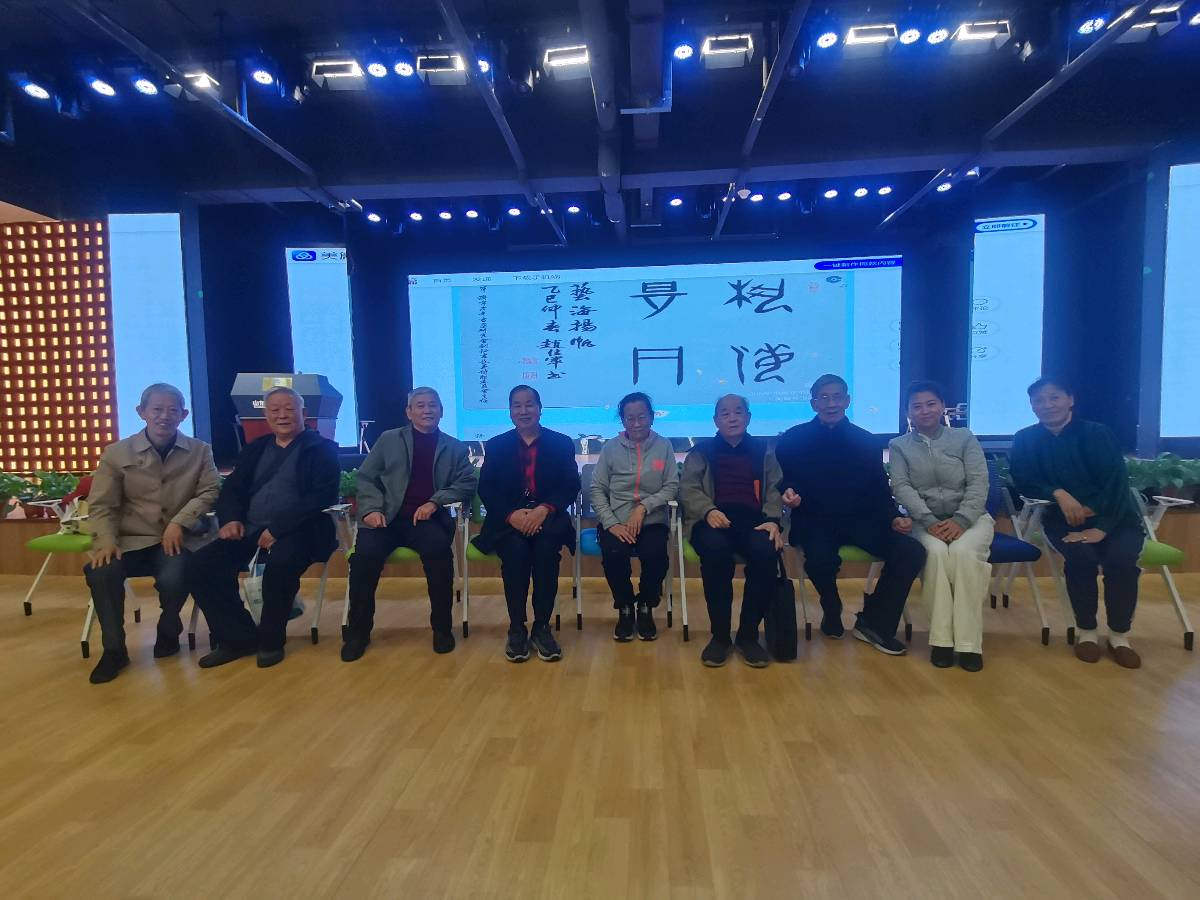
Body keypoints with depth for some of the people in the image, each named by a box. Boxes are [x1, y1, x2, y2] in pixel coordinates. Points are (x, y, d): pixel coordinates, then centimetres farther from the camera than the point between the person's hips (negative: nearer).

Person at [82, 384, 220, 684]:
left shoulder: (200, 451, 6)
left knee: (173, 578, -31)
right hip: (131, 540, 1)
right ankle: (114, 649, -7)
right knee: (100, 572, -29)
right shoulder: (117, 453, 5)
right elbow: (101, 505, 4)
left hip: (178, 540, -1)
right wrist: (106, 541, -13)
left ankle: (168, 631, 6)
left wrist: (180, 521, -16)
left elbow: (210, 492, -1)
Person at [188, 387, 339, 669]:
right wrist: (230, 519, -7)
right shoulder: (254, 449, 21)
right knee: (201, 566, -17)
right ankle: (239, 637, 0)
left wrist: (278, 528, -20)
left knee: (279, 565, -35)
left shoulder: (321, 449, 2)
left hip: (297, 531, -5)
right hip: (250, 530, 6)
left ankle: (271, 640, -10)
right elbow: (231, 489, 17)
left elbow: (322, 497, -10)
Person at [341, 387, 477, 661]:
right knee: (365, 554, -29)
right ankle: (358, 629, -6)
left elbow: (468, 484, 3)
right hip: (387, 517, 1)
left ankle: (442, 626, -13)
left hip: (427, 519, -1)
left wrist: (435, 502, -13)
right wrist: (372, 509, -8)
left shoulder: (456, 448, 15)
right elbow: (366, 478, 11)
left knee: (439, 549, -33)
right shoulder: (388, 439, 16)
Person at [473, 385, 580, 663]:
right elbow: (486, 490, 3)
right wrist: (512, 514, -17)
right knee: (515, 549, -32)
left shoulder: (562, 443, 12)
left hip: (547, 516, 0)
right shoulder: (496, 445, 14)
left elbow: (571, 487, 1)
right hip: (508, 520, 1)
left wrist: (544, 509, -19)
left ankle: (542, 627, -20)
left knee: (547, 547, -33)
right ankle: (516, 628, -18)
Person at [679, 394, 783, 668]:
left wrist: (773, 520, -11)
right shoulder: (701, 450, 18)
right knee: (715, 550, -37)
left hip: (753, 519, 1)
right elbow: (687, 488, 5)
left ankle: (748, 635, -14)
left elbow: (775, 489, 10)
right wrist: (709, 511, -16)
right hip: (713, 519, -1)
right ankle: (719, 635, -18)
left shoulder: (763, 450, 23)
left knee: (766, 551, -34)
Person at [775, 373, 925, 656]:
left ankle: (873, 622, 0)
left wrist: (894, 518, -7)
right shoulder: (793, 439, 3)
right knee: (821, 559, -36)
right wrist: (787, 494, -20)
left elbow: (880, 492, 11)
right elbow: (781, 483, 3)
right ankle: (831, 611, 2)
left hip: (860, 519, 3)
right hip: (815, 521, -3)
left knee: (912, 551, -20)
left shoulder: (865, 441, 11)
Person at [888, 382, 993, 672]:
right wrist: (930, 521, -21)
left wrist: (960, 520, -19)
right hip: (926, 520, 0)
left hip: (970, 517, 0)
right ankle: (941, 638, -25)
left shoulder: (964, 437, 8)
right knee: (935, 551, -32)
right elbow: (902, 487, -4)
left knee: (964, 551, -32)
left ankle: (969, 642, -25)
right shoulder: (899, 445, 9)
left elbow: (978, 483, -2)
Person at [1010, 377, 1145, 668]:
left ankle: (1119, 635, -5)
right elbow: (1023, 483, -3)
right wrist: (1058, 493, -23)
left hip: (1114, 517, 0)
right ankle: (1086, 631, -8)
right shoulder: (1025, 439, 2)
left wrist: (1100, 526, -26)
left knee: (1121, 557, -29)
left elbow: (1116, 483, -12)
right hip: (1063, 518, 0)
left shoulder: (1097, 433, -4)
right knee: (1081, 556, -30)